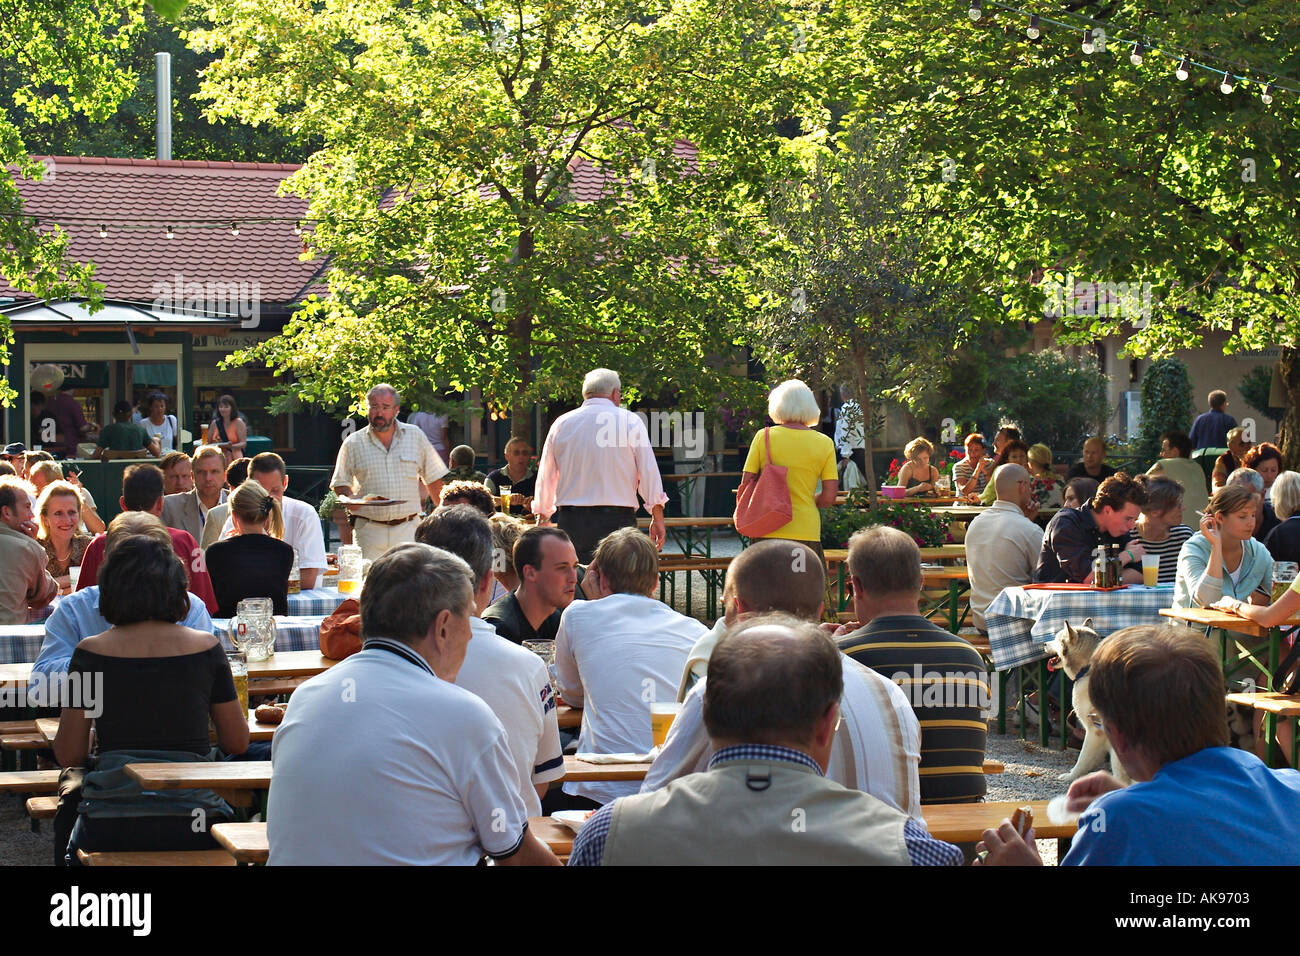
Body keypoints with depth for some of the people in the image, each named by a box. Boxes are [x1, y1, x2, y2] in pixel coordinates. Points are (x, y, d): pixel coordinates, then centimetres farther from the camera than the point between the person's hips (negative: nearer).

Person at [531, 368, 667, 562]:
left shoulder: (561, 424, 11)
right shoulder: (629, 421, 2)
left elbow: (546, 477, 17)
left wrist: (542, 515, 30)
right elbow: (649, 472, 1)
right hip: (617, 519, -3)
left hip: (570, 521, 3)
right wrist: (658, 518, 8)